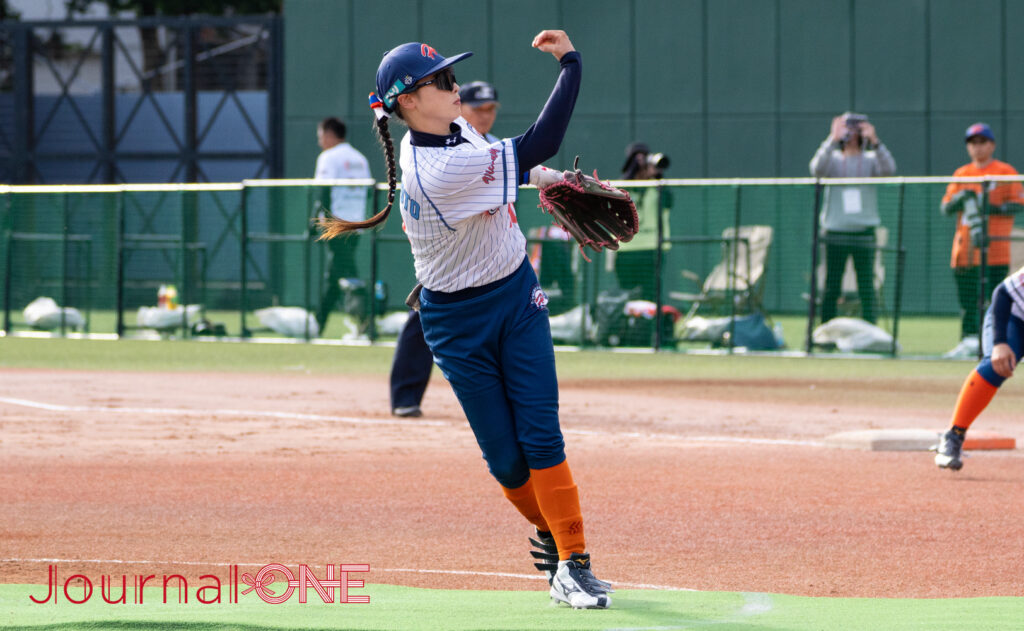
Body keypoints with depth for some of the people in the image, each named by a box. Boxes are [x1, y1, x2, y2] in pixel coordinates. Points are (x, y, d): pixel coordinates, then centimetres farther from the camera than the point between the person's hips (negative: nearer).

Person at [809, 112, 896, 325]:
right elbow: (817, 168, -14)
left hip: (864, 234, 0)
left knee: (866, 289, -2)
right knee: (831, 289, 1)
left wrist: (874, 141, -25)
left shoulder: (870, 160, 8)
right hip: (835, 233, 0)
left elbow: (888, 169, -13)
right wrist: (832, 139, -24)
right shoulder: (833, 159, 8)